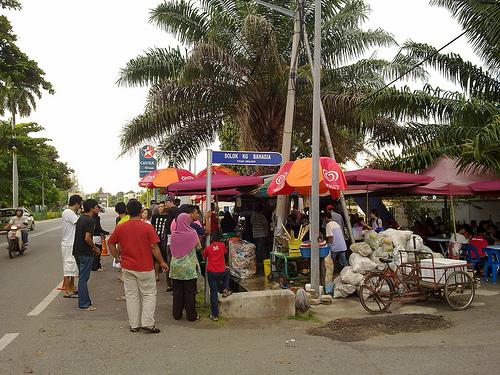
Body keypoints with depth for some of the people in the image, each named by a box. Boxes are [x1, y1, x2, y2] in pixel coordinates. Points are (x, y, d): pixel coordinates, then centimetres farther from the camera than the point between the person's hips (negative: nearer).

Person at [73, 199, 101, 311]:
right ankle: (83, 305, 5)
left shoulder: (81, 218, 12)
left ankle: (86, 302, 24)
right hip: (85, 253, -9)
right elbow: (87, 238, -25)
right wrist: (95, 248, -10)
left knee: (83, 278, 15)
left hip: (77, 251, 9)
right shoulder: (90, 221, -17)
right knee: (83, 279, -3)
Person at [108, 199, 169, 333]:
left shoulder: (120, 227, -1)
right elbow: (154, 247, -12)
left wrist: (117, 257, 14)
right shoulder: (147, 227, -12)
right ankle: (147, 323, 3)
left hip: (127, 267, 4)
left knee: (131, 295, 12)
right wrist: (162, 262, -2)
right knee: (149, 294, 8)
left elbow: (110, 243, 7)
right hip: (145, 267, -3)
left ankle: (134, 325, 18)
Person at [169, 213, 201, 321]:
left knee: (177, 291, 12)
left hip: (176, 267, 3)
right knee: (190, 292, 6)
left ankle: (177, 314, 20)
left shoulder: (174, 234, -4)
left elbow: (172, 249, 9)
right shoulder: (192, 233, -13)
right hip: (189, 267, -3)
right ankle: (191, 315, 12)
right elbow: (198, 247, 0)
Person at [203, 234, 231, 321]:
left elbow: (204, 257, 19)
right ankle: (225, 290, 27)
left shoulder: (208, 248, 6)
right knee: (227, 272, 36)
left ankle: (215, 315, 3)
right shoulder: (222, 245, 8)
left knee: (213, 293, 3)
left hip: (211, 272, -1)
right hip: (221, 271, 1)